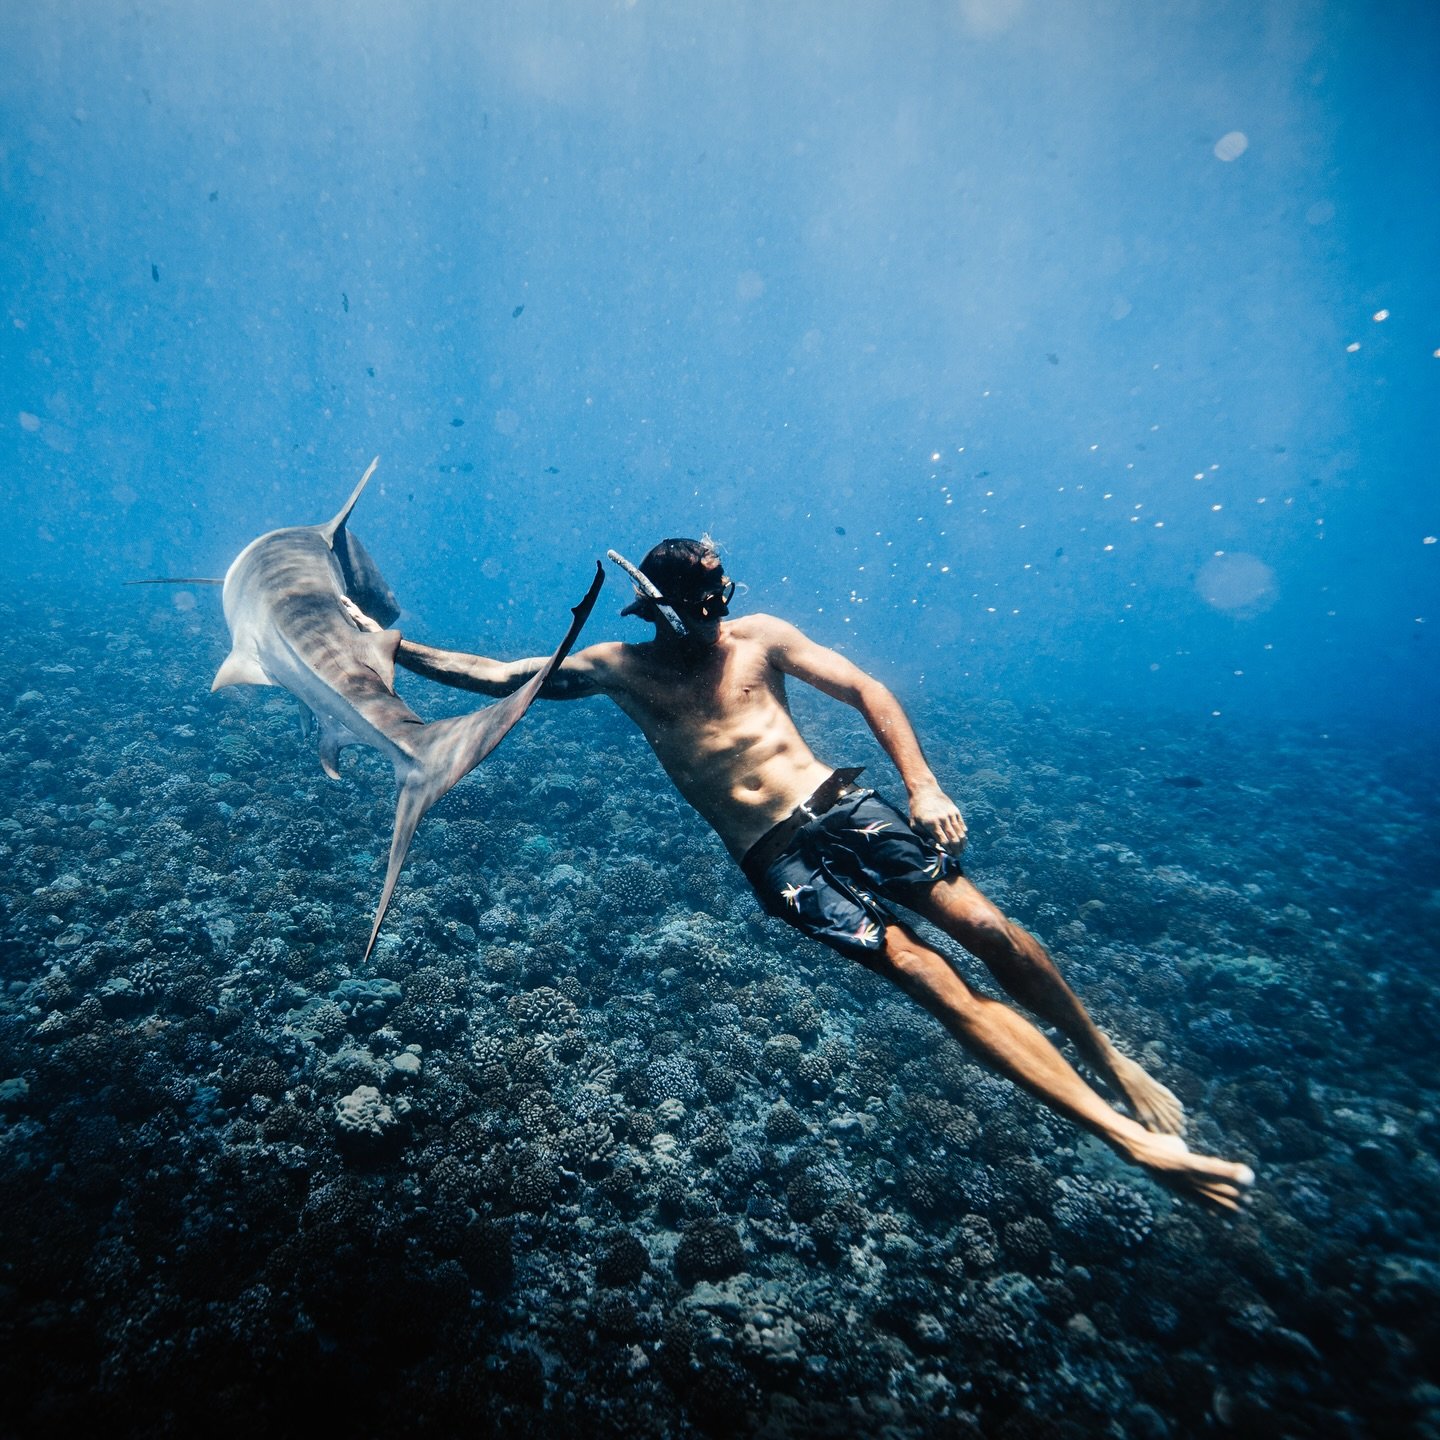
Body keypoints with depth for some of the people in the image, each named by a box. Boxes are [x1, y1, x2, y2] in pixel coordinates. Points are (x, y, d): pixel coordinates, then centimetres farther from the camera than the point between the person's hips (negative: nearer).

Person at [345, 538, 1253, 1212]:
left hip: (837, 803, 3)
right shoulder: (620, 668, 5)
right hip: (774, 857, -2)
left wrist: (923, 785, -4)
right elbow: (501, 677, 5)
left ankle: (1113, 1062, 18)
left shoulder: (760, 636, 7)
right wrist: (396, 651, -2)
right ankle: (1131, 1139, -8)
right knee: (926, 974, -13)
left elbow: (866, 690, 6)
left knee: (983, 924, -9)